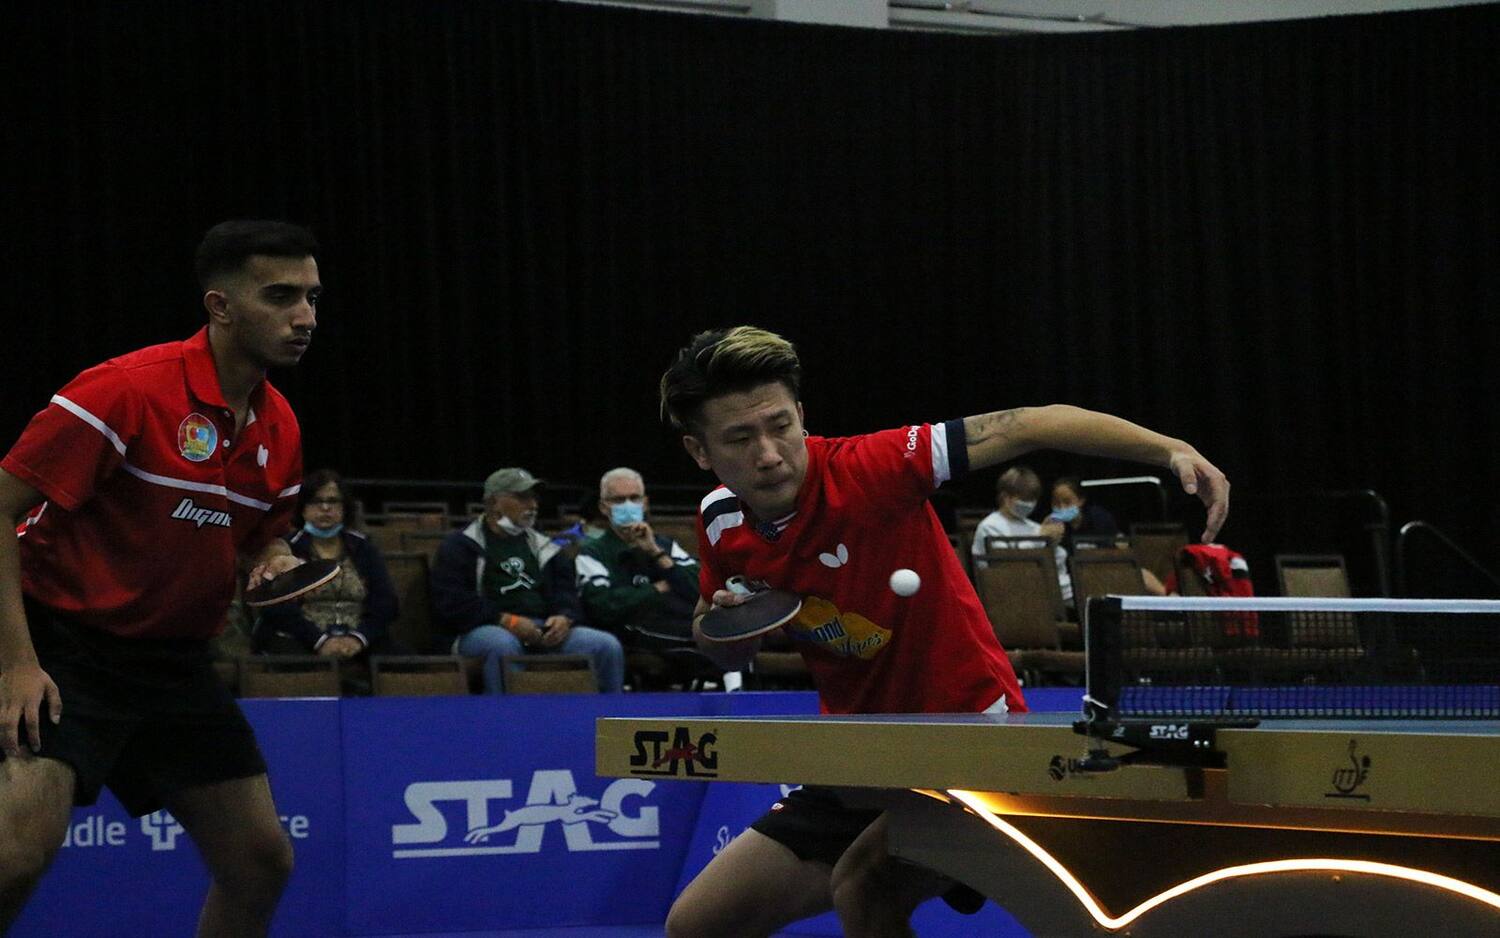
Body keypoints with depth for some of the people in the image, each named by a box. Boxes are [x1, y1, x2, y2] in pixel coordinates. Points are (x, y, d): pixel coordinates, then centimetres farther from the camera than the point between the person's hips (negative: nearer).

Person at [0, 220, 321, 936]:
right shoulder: (127, 391, -19)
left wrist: (274, 563, -4)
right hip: (62, 648, -8)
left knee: (262, 862, 5)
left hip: (175, 662, 8)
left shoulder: (278, 428, 4)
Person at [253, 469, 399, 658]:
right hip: (298, 641, -3)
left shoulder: (363, 548, 18)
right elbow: (276, 606, -5)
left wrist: (359, 638, -13)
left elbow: (385, 601, 7)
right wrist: (320, 640, -19)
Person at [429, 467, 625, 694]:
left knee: (607, 645, -16)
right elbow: (450, 604, -5)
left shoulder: (544, 548, 25)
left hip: (545, 632, 5)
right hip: (485, 630, -5)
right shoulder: (461, 546, 8)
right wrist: (506, 621, -15)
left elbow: (568, 594, 20)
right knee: (503, 645, -41)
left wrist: (564, 619, -6)